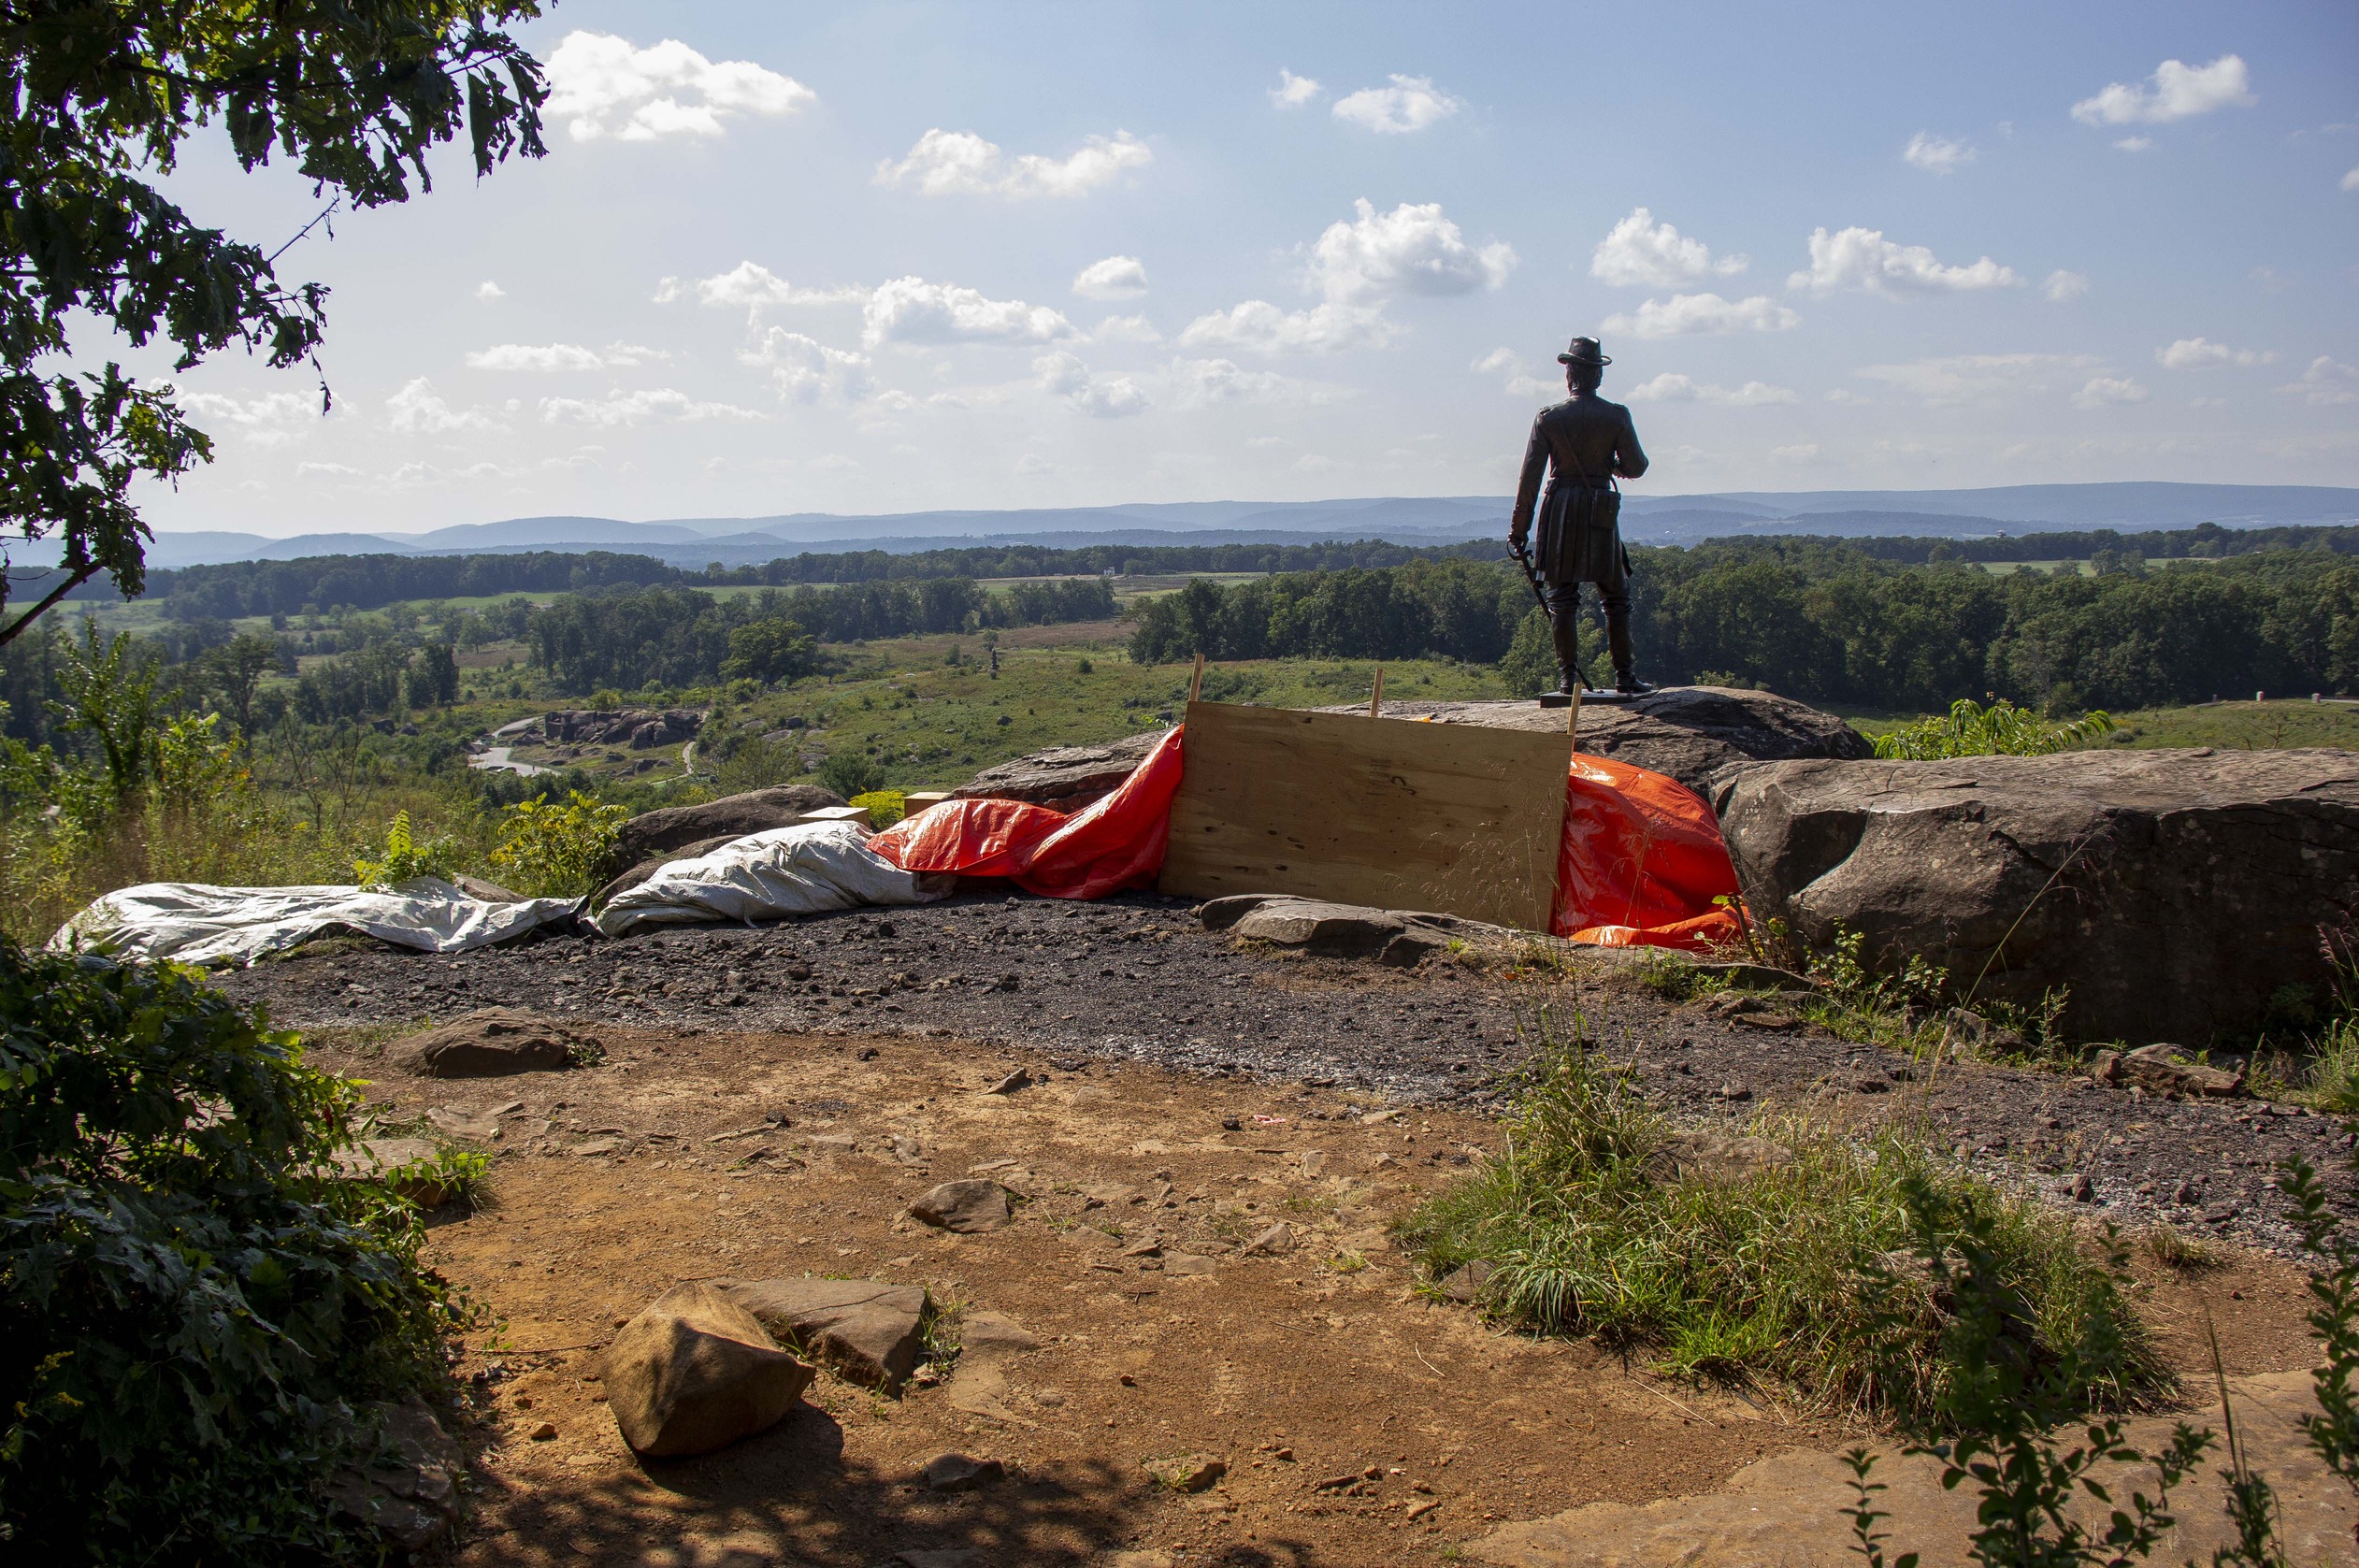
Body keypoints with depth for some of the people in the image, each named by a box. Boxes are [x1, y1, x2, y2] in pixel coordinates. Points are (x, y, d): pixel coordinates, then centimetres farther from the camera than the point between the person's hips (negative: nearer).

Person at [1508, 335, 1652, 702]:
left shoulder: (1549, 418, -2)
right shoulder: (1616, 416, -2)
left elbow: (1530, 475, -3)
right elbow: (1636, 466, 1)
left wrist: (1519, 527, 1)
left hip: (1559, 510, 0)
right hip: (1601, 512, 0)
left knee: (1562, 599, 4)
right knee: (1616, 596, 10)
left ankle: (1569, 680, -1)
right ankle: (1624, 677, 9)